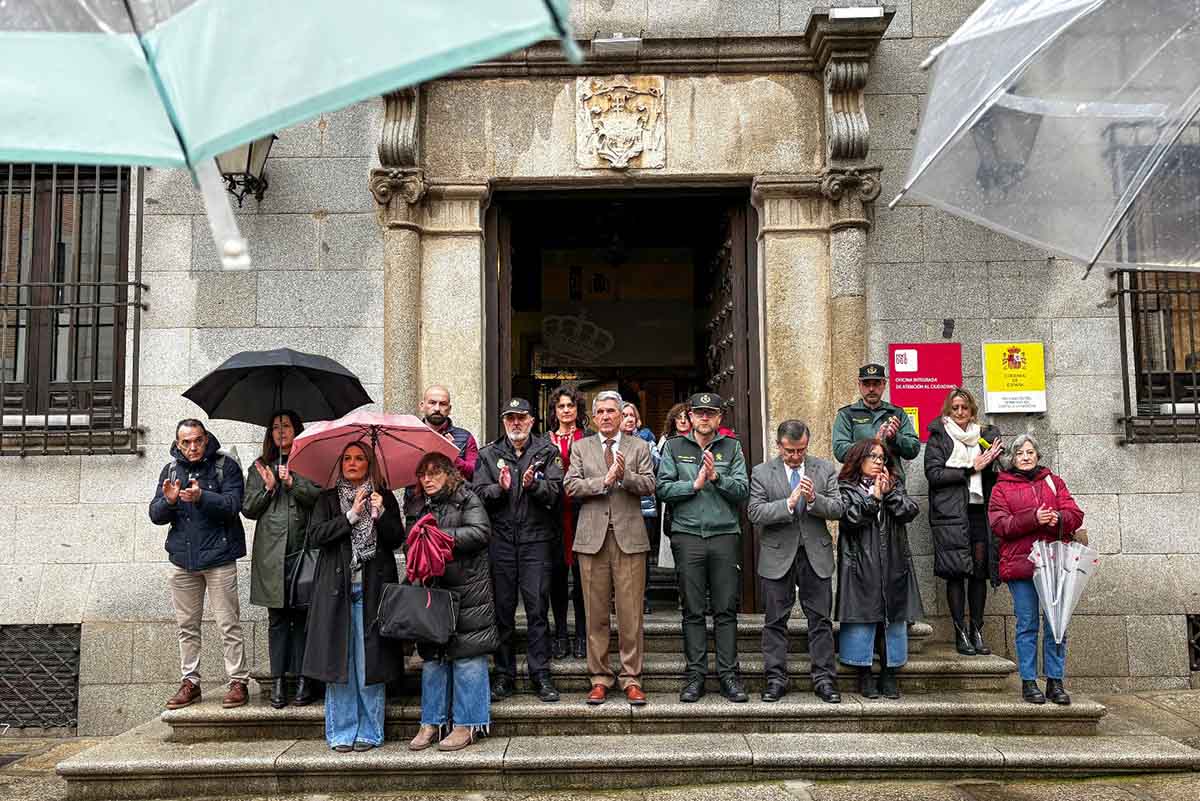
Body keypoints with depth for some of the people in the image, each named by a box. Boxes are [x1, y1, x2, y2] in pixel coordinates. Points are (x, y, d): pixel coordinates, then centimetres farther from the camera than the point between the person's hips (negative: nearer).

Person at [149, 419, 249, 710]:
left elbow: (232, 505, -15)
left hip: (218, 557, -5)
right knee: (187, 626, 11)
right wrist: (168, 501, -15)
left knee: (229, 624, -2)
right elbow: (155, 515, 6)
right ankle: (190, 682, 21)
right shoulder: (171, 470, 11)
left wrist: (202, 497, -30)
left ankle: (238, 682, 5)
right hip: (182, 558, 5)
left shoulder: (225, 466, -2)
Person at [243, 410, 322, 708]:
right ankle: (278, 680, 7)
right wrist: (268, 487, -5)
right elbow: (248, 508, 10)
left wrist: (293, 483, -14)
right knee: (277, 618, 3)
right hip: (271, 553, 2)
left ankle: (304, 678, 4)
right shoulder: (260, 467, 17)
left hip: (304, 549, -2)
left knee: (303, 615, -1)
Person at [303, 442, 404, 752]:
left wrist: (380, 514, -14)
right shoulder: (328, 499, 11)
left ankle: (369, 731, 9)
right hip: (337, 589, 0)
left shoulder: (384, 498, 11)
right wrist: (352, 516, -10)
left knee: (370, 662, 0)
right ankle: (341, 732, 10)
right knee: (338, 661, 1)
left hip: (373, 589, 0)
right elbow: (314, 536, -4)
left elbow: (397, 540, 1)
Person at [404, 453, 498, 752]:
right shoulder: (415, 505, 15)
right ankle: (431, 722, 18)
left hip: (466, 592, -5)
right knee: (432, 658, 9)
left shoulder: (466, 499, -1)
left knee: (467, 657, -3)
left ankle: (466, 724, 5)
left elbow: (480, 532, -13)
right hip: (429, 590, 5)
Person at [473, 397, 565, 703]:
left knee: (537, 607, -2)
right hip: (500, 540, 2)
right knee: (502, 609, 6)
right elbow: (479, 493, 3)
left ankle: (541, 674, 5)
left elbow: (555, 491, -4)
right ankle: (504, 675, 15)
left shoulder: (547, 452, 7)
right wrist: (499, 488, -15)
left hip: (536, 539, -1)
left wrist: (533, 484, -22)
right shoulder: (489, 454, 12)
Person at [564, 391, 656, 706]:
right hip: (592, 537, 1)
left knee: (631, 613, -1)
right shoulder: (580, 447, 12)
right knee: (596, 613, 4)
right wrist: (604, 480, -11)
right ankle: (600, 678, 14)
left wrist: (624, 474, -18)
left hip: (629, 537, -1)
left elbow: (648, 485, -1)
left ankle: (631, 679, 9)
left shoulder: (639, 447, 10)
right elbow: (571, 486, 0)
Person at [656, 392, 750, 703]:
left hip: (725, 535, 1)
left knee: (726, 610, 2)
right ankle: (695, 674, 10)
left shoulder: (732, 447, 11)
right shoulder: (674, 447, 10)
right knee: (692, 610, 3)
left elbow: (743, 489, 0)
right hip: (687, 535, 0)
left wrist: (717, 477, -14)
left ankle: (728, 674, 9)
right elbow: (663, 488, 0)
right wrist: (695, 484, -9)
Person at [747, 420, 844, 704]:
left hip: (816, 554, 1)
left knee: (820, 619, 4)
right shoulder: (762, 473, 0)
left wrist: (814, 499, -19)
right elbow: (755, 512, -9)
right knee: (775, 621, 5)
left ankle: (824, 680, 12)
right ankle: (776, 680, 13)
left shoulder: (825, 469, 6)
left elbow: (837, 509, 0)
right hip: (778, 555, -1)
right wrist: (788, 503, -21)